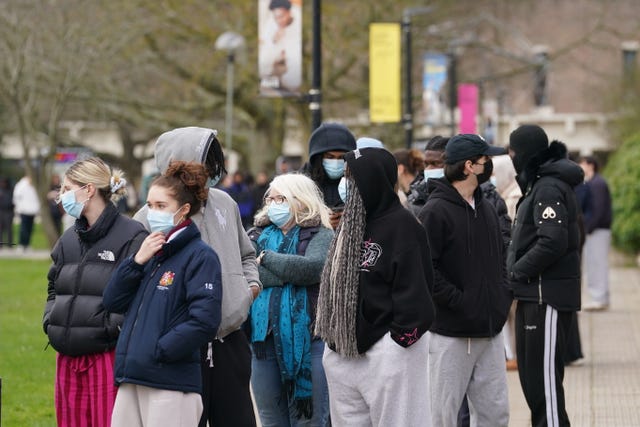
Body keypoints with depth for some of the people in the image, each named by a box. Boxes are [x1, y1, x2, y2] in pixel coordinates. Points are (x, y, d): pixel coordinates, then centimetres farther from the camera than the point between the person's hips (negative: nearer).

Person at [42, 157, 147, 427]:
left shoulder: (132, 237, -9)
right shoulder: (68, 239, 15)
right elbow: (54, 287, 27)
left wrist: (109, 328, -18)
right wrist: (50, 319, 11)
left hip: (109, 356, -7)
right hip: (68, 358, 7)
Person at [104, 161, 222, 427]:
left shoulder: (200, 256, -6)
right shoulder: (151, 253, 17)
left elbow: (204, 321, -17)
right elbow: (112, 302, 11)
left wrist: (157, 352, -15)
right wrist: (137, 261, 0)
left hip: (172, 384, -7)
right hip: (131, 380, 7)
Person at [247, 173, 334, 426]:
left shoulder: (320, 235, 1)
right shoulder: (258, 235, 13)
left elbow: (312, 267, -19)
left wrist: (267, 258, -9)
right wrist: (288, 273, -13)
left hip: (306, 341, -5)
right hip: (263, 339, 5)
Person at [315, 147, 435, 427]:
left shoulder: (401, 225, -11)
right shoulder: (351, 223, 16)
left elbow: (411, 286, -14)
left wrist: (402, 335, -16)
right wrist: (331, 336, 16)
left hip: (387, 351, -9)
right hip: (345, 350, 9)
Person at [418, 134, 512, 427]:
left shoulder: (486, 209, 14)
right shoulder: (436, 211, -11)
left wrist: (503, 295, 8)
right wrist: (459, 301, -19)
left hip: (490, 331, 8)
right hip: (450, 334, -8)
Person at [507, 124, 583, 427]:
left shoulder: (549, 189, -15)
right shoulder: (538, 185, 17)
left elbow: (552, 243, -25)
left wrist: (515, 273, -15)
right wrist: (516, 272, 6)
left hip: (547, 296, -10)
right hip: (533, 295, 10)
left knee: (544, 376, -9)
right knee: (530, 373, 15)